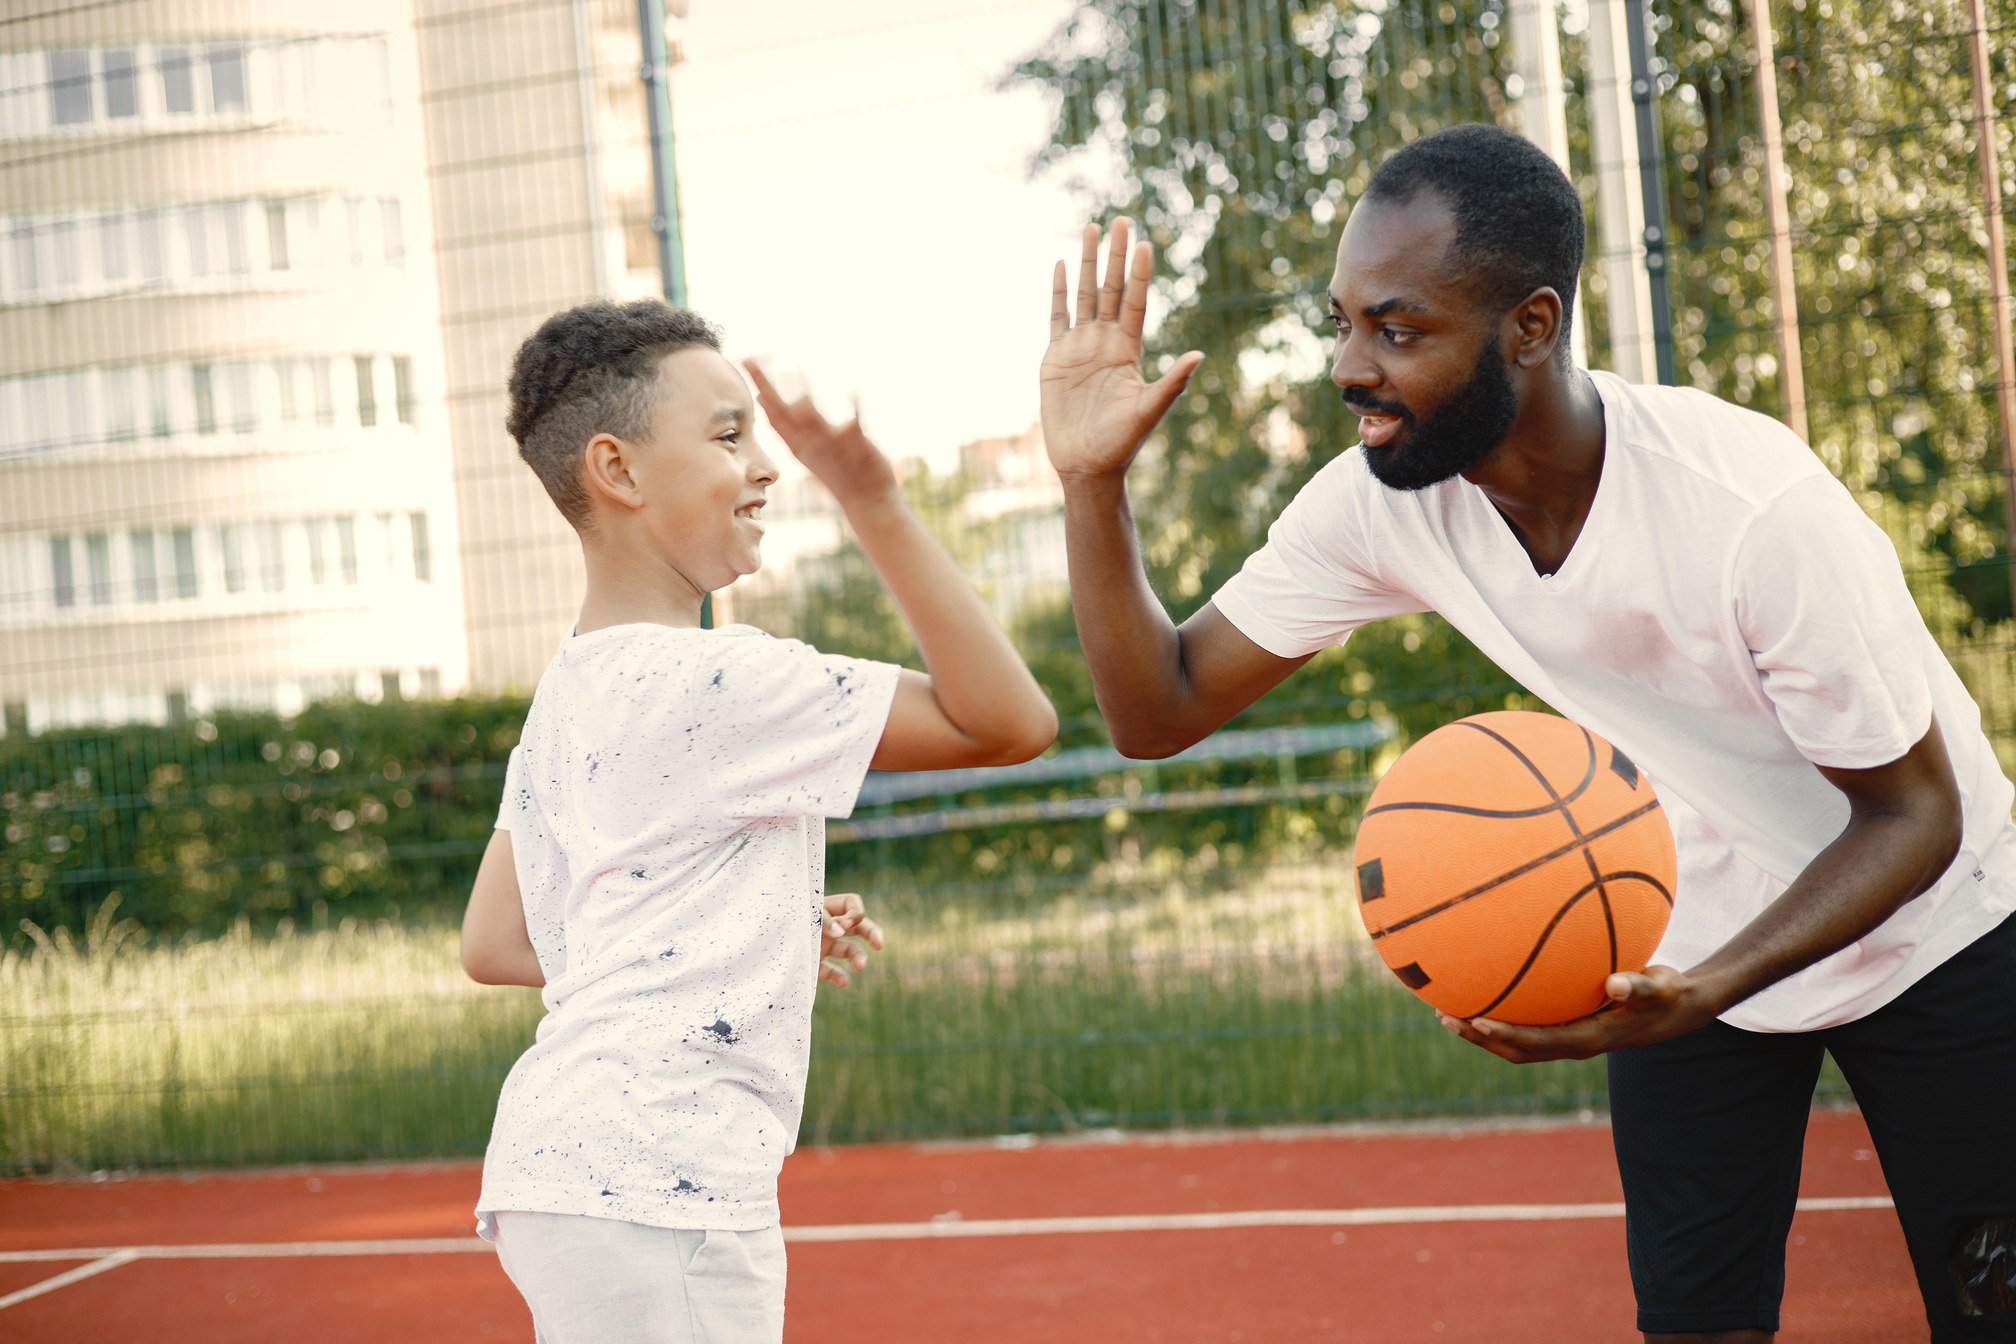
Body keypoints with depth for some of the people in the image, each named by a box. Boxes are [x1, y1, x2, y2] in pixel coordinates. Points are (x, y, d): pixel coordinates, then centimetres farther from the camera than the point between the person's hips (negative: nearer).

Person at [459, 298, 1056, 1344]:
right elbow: (1009, 723, -14)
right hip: (648, 1192, -10)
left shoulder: (567, 692, 15)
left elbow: (495, 946, 19)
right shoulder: (714, 679, -13)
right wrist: (874, 501, -18)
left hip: (559, 1170, 10)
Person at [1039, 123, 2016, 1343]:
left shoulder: (1755, 505, -33)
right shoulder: (1376, 505, -18)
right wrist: (1094, 482, -27)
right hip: (1689, 944, 4)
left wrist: (1704, 993, -39)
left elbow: (1915, 814, -23)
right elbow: (1161, 712, -12)